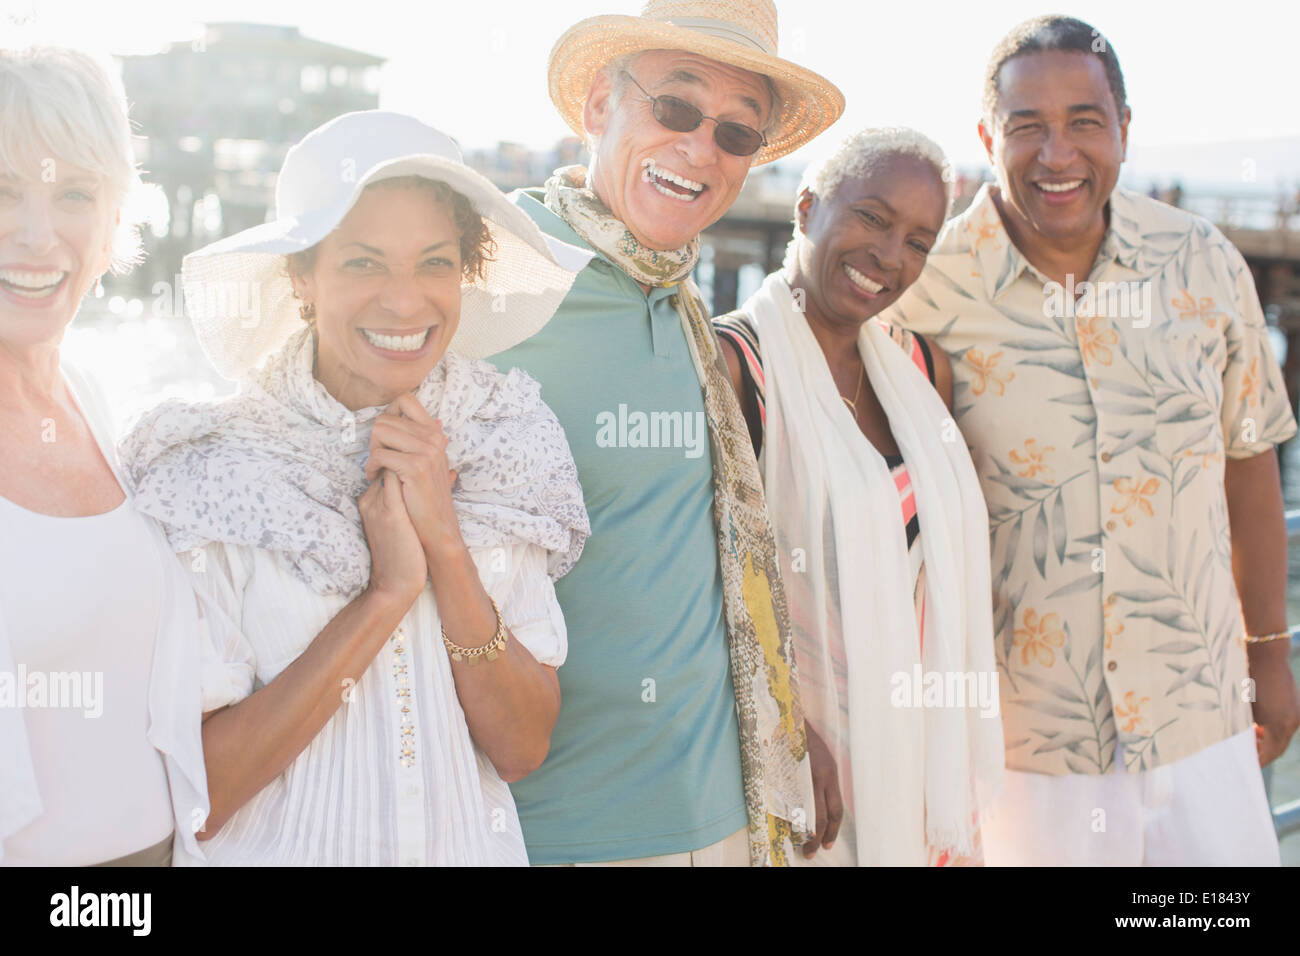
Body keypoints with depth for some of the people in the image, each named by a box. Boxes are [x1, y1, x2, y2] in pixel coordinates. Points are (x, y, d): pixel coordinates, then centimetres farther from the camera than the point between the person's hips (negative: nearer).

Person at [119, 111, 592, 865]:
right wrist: (384, 594, -24)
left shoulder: (507, 449, -7)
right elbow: (190, 797, -19)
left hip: (473, 844, 3)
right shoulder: (211, 471, -16)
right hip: (278, 848, -2)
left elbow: (523, 749, -10)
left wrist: (445, 543, -21)